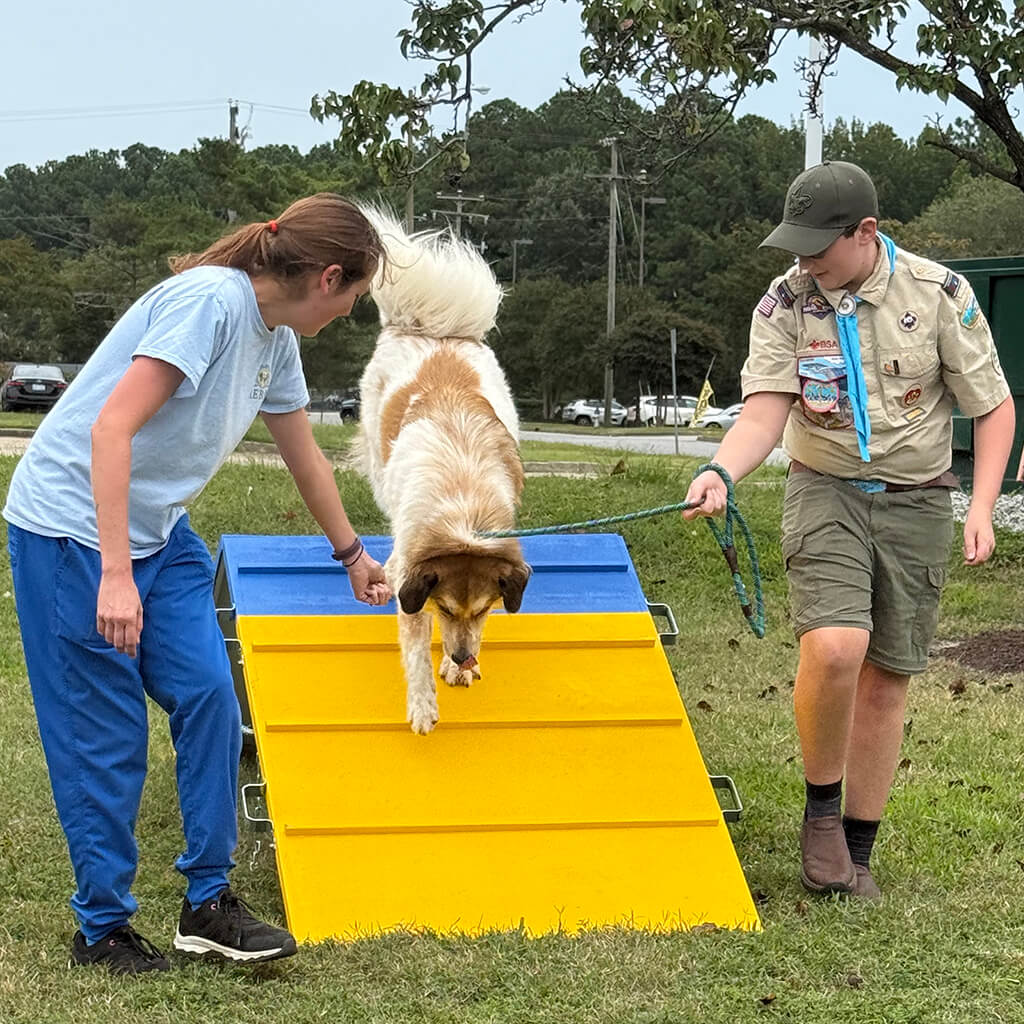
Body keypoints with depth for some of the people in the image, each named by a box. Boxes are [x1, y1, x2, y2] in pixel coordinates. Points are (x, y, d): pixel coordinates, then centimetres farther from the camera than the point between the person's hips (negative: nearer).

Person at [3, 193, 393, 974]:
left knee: (209, 697, -1)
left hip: (158, 531, 8)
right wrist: (114, 576, -29)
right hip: (71, 526, -8)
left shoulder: (278, 339, 7)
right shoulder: (211, 299, -21)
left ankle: (208, 902, 10)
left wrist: (353, 556, 38)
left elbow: (305, 458, 24)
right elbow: (112, 428, -26)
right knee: (105, 733, -2)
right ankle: (103, 928, 11)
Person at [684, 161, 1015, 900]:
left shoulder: (939, 294, -7)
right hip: (825, 493, -1)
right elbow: (765, 410, -14)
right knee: (834, 647, -23)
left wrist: (983, 506, -11)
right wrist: (721, 472, -34)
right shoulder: (784, 305, -6)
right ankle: (822, 809, 1)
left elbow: (993, 406, -1)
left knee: (887, 676, 4)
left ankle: (857, 851, 17)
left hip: (915, 503, 1)